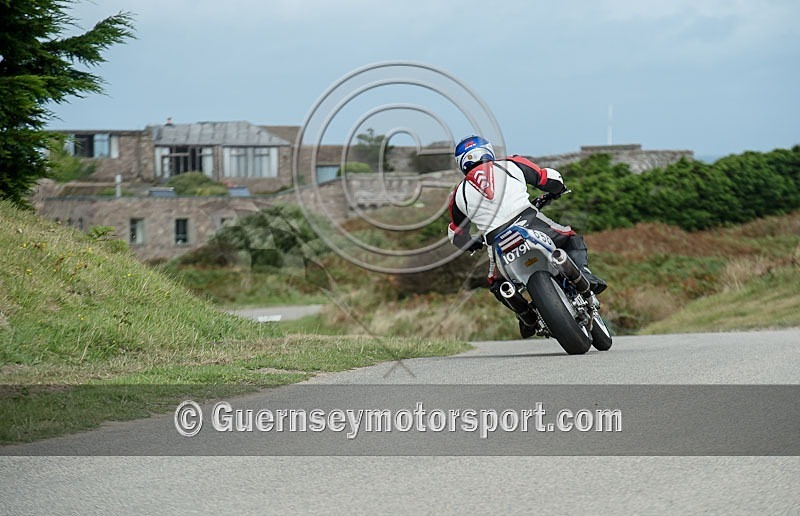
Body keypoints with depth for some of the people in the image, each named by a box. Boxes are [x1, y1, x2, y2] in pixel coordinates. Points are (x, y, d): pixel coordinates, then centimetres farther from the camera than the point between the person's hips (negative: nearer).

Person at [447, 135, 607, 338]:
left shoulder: (459, 194, 18)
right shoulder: (510, 164, 15)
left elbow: (457, 235, 28)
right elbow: (550, 178, 19)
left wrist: (472, 244, 51)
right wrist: (555, 192, 43)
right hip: (529, 221, -1)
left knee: (497, 284, 28)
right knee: (573, 240, 23)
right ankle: (583, 272, -4)